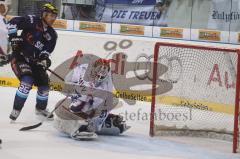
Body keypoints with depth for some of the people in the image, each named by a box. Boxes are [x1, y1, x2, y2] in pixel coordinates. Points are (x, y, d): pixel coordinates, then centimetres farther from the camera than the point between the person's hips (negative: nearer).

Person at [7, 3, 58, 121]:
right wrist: (14, 37, -24)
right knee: (27, 81, -26)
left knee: (44, 84, 7)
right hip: (20, 57, -7)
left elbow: (47, 50, -3)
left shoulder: (52, 35, 3)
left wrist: (45, 58, -23)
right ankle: (16, 110, -17)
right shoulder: (32, 21, -14)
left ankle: (41, 108, 34)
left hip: (34, 61, 7)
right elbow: (13, 22, -18)